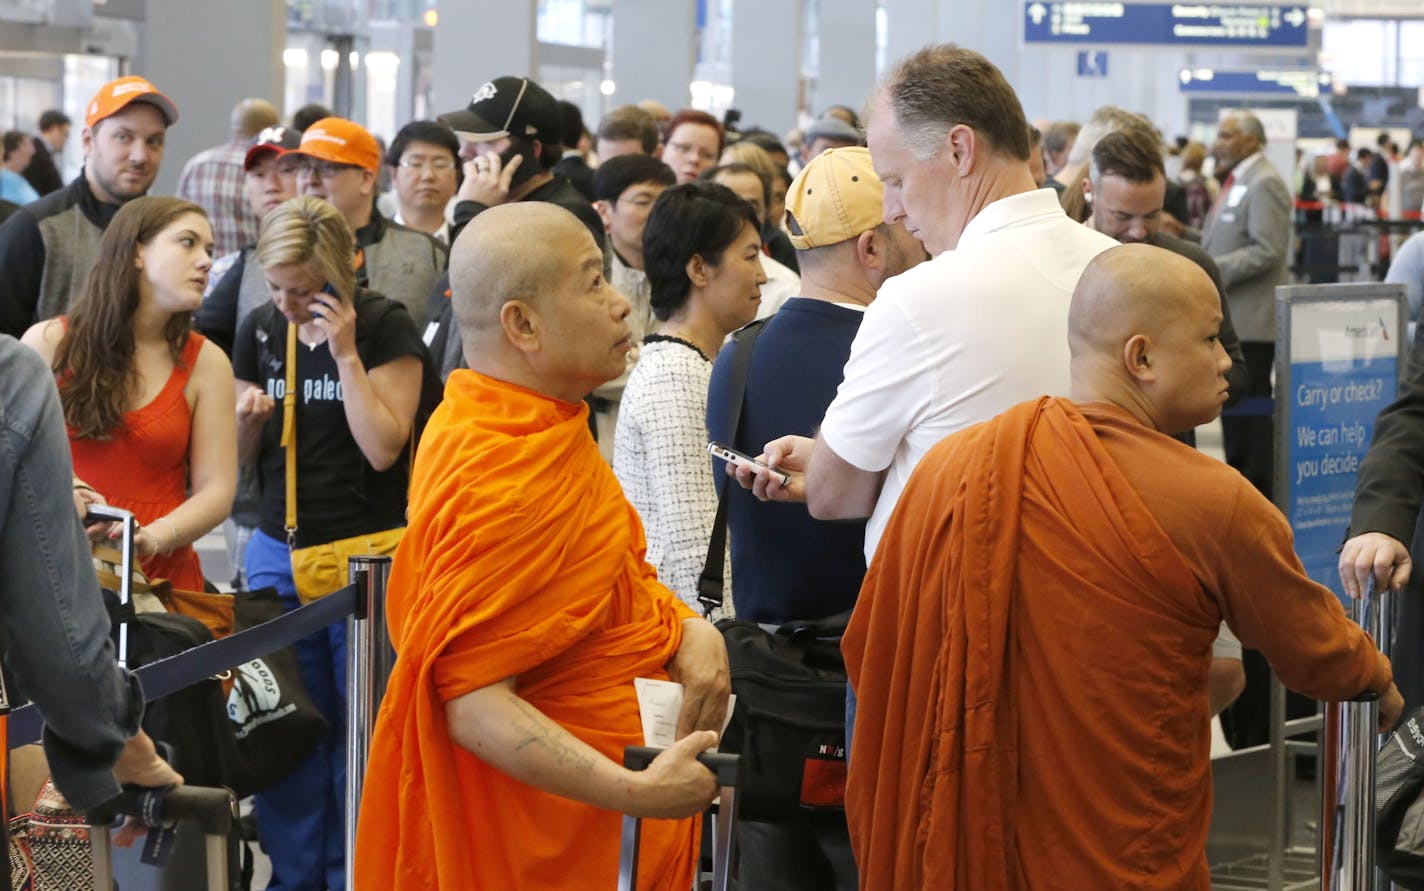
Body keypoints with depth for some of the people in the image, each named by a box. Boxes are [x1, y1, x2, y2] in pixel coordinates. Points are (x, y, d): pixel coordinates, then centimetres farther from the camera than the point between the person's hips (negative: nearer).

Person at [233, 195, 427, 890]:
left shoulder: (386, 329, -6)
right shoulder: (260, 330, 8)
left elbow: (383, 448, -14)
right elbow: (238, 458, 15)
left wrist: (345, 352, -16)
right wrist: (248, 419, -7)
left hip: (367, 554, -4)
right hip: (280, 549, 4)